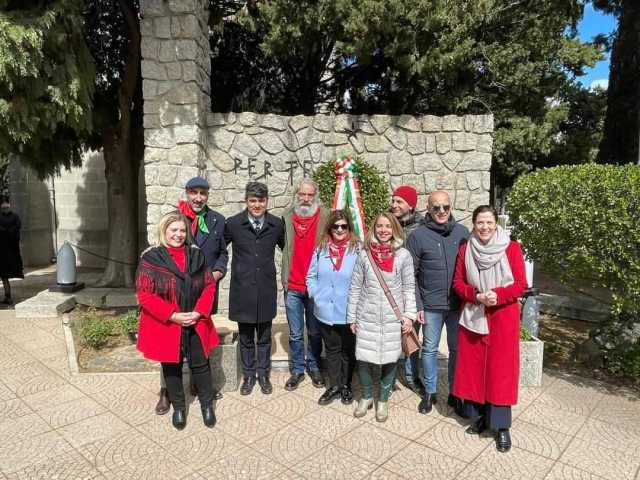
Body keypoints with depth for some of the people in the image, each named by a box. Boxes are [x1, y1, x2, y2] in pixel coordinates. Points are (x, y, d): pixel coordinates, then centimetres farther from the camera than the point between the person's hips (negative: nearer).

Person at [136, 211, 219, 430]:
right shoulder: (151, 258, -10)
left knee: (200, 364, 11)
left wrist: (199, 312, -12)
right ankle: (178, 407, 33)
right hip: (166, 326, -2)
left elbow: (209, 286, 3)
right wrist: (173, 315, -19)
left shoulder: (196, 255, 2)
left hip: (196, 324, 2)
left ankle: (207, 404, 30)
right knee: (172, 367, 13)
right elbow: (144, 294, -13)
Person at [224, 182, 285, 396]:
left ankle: (263, 374, 30)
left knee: (264, 336, 13)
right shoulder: (233, 224, -5)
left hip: (266, 289, 1)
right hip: (242, 290, -1)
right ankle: (248, 376, 29)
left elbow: (286, 247, 13)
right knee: (245, 337, 12)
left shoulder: (276, 224, 0)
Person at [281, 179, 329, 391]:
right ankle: (297, 370, 27)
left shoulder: (326, 217, -3)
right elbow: (282, 245, 9)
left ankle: (314, 367, 32)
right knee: (295, 334, 11)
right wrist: (284, 277, 1)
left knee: (315, 332, 14)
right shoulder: (287, 217, 2)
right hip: (292, 286, 1)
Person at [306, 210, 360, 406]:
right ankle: (334, 386, 32)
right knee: (332, 349, 17)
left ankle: (346, 386, 33)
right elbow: (311, 276, 7)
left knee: (348, 350, 15)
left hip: (348, 313, -3)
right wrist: (316, 295, -4)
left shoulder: (357, 249, -11)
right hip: (326, 311, 3)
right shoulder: (321, 249, -1)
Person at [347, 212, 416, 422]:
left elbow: (409, 288, 3)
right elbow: (355, 288, 3)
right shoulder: (364, 254, -1)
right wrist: (351, 317, 3)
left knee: (389, 360, 7)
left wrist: (409, 315, -4)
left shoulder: (403, 255, -2)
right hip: (366, 317, 1)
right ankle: (366, 397, 30)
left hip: (392, 318, 0)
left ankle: (383, 400, 30)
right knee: (363, 359, 5)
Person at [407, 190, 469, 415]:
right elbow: (411, 275, -5)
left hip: (458, 304, 2)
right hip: (431, 305, -2)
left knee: (458, 349, 13)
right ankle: (429, 392, 28)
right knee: (429, 349, 11)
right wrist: (417, 306, -7)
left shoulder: (462, 232, 1)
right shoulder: (418, 235, -6)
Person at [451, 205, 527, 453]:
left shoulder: (511, 248, -5)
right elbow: (458, 282, 3)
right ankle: (478, 416, 24)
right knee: (473, 366, 8)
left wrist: (497, 295, -22)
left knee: (501, 368, 2)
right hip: (473, 316, 3)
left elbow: (520, 284, -6)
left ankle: (501, 426, 12)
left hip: (503, 316, -2)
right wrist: (477, 296, -15)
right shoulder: (465, 249, 2)